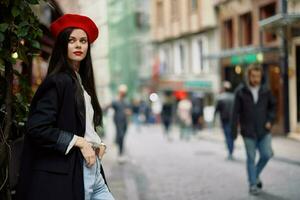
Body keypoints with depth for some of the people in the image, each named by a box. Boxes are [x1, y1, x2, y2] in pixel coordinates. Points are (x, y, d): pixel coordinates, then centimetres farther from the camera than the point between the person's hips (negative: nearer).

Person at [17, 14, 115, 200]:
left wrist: (97, 143, 7)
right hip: (67, 175, -8)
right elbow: (37, 128, -17)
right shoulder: (58, 81, -10)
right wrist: (79, 142, -15)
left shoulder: (82, 82, 15)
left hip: (92, 170, 8)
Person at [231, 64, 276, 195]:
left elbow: (272, 106, 15)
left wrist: (270, 120, -1)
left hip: (264, 131, 2)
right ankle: (253, 184, 16)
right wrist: (234, 132, -5)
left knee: (266, 154, -4)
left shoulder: (266, 91, 1)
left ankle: (256, 174, 24)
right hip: (248, 132, -2)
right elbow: (236, 112, -4)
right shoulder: (240, 92, -6)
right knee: (251, 159, 3)